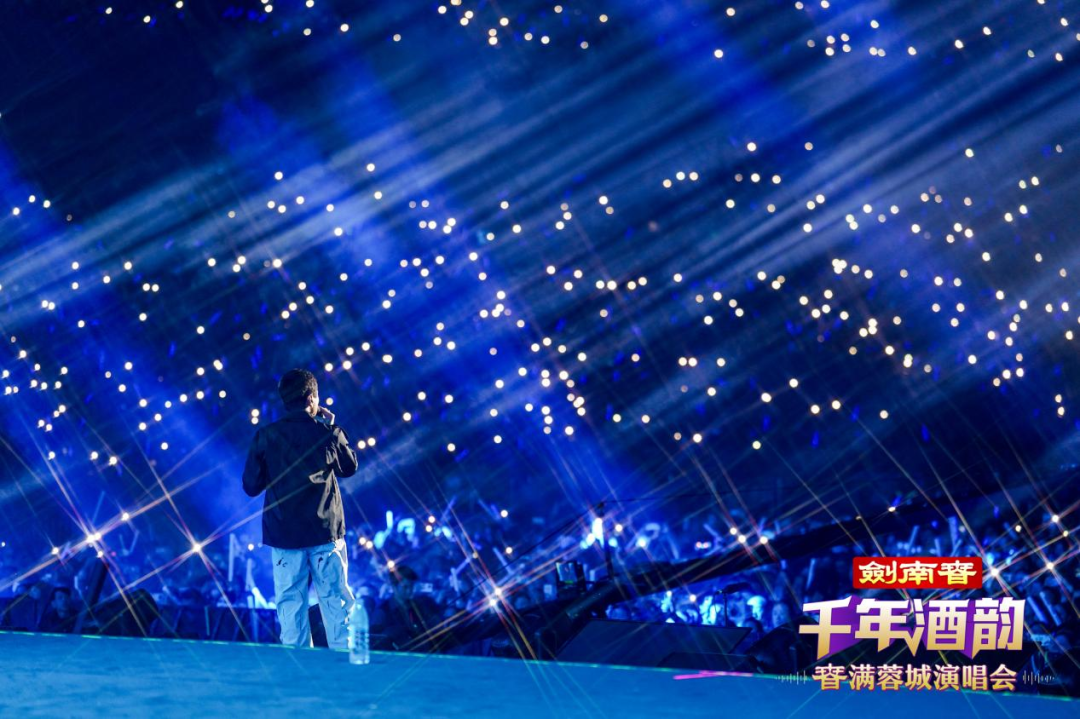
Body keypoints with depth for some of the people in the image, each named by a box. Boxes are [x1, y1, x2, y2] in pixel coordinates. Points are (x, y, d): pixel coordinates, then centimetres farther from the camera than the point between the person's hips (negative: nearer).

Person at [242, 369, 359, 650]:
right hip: (326, 532, -1)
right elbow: (349, 468, 13)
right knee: (335, 600, 7)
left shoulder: (265, 437, -3)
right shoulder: (328, 433, -4)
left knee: (291, 603, 7)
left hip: (283, 533, 1)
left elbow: (251, 487, 2)